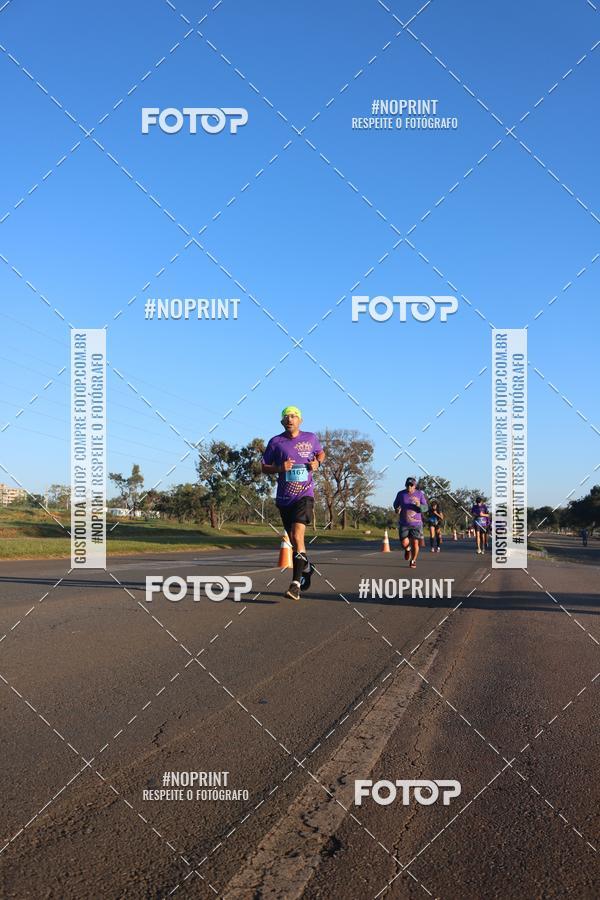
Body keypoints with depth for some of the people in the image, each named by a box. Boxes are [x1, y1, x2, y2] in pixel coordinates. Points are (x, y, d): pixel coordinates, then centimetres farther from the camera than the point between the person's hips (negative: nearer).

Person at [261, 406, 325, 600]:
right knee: (293, 539, 13)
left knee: (297, 535, -19)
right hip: (284, 497, 3)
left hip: (304, 494, -3)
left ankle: (296, 584, -22)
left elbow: (321, 453, 23)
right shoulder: (275, 442, 2)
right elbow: (264, 467, 7)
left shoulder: (311, 438, 5)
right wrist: (280, 468, -13)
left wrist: (317, 462, 0)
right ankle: (306, 568, 41)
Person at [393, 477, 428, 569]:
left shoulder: (420, 494, -5)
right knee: (404, 543, -10)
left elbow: (425, 508, -2)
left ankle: (413, 561, 20)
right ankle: (407, 549, 29)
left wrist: (419, 505, -24)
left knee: (415, 543, -5)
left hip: (416, 523, -1)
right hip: (404, 523, 1)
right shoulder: (400, 494, -3)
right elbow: (396, 504, 15)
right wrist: (397, 509, -8)